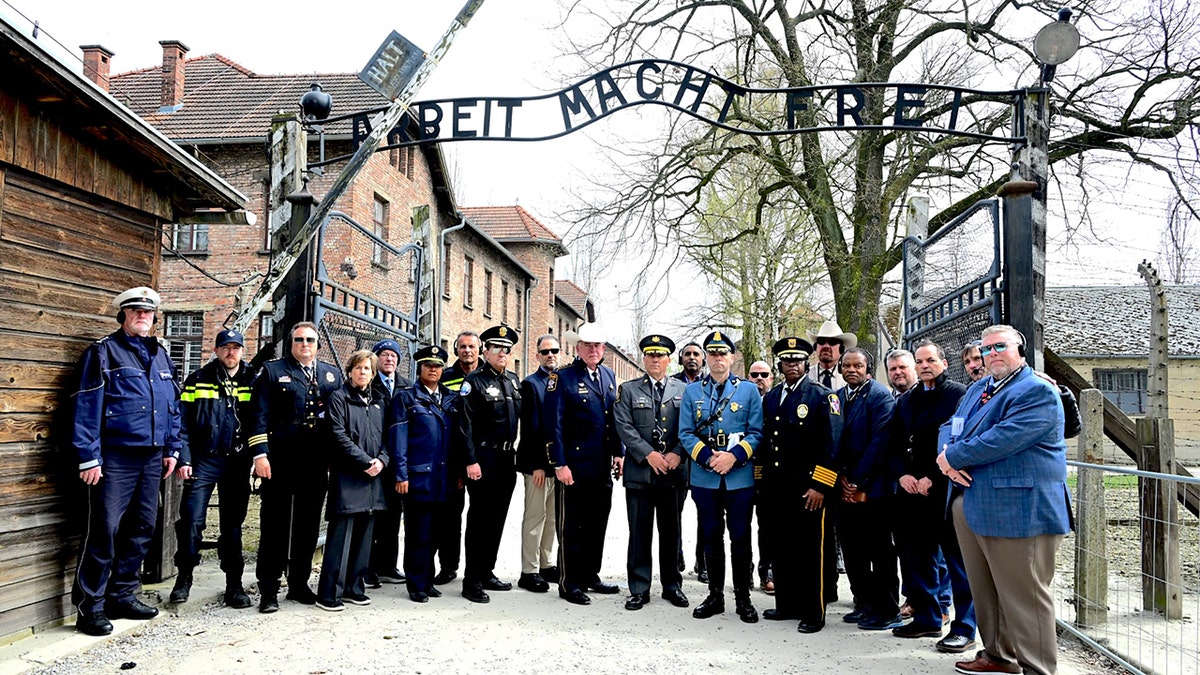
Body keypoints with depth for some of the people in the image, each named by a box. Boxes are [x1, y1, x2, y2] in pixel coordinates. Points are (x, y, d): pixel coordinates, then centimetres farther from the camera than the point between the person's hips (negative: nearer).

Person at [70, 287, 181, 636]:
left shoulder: (161, 356, 16)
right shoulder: (104, 351, -3)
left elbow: (173, 406, 20)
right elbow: (86, 406, -9)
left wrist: (172, 449, 13)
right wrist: (89, 458, -14)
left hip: (151, 459, 6)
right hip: (114, 458, -6)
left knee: (142, 528, 11)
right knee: (104, 529, -6)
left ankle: (122, 596, 23)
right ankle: (90, 606, 4)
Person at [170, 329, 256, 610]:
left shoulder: (252, 381, 6)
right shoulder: (199, 379, 2)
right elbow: (184, 421, 0)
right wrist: (184, 459, -7)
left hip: (238, 462, 1)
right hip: (204, 460, -1)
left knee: (233, 523, 9)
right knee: (192, 520, -5)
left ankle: (234, 583, 17)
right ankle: (184, 577, 13)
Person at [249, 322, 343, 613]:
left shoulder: (333, 375, 15)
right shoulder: (272, 370, 5)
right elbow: (260, 414, -2)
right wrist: (260, 454, -11)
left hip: (317, 465, 4)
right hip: (280, 462, -3)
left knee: (308, 525, 10)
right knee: (275, 525, 1)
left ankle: (299, 584, 22)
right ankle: (268, 590, 8)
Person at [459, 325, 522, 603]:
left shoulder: (513, 381, 12)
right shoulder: (474, 381, -8)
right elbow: (466, 424, -13)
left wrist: (520, 454, 13)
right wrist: (471, 461, -18)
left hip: (507, 458, 7)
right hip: (484, 459, -7)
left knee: (497, 518, 13)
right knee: (479, 520, -1)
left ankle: (487, 573, 25)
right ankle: (472, 582, 6)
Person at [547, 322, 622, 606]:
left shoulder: (608, 376, 11)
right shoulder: (563, 378, -9)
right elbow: (553, 425, -12)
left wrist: (618, 453, 11)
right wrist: (560, 464, -16)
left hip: (603, 468, 6)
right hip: (574, 467, -6)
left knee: (597, 523, 15)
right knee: (571, 526, 4)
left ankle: (590, 575, 29)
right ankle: (569, 583, 13)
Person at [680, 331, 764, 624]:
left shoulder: (749, 389, 3)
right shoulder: (692, 391, 6)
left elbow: (757, 432, -1)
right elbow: (686, 434, 3)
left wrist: (734, 456, -16)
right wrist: (708, 458, -13)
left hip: (740, 477, -1)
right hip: (704, 477, 2)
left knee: (740, 538, 3)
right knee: (711, 538, 10)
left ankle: (743, 599, 15)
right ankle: (715, 596, 21)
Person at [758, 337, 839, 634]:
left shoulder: (822, 396, -4)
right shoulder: (770, 398, 14)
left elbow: (832, 445, -10)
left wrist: (820, 486, -14)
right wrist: (761, 480, 14)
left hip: (808, 489, -5)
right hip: (775, 488, 6)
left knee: (810, 551, 2)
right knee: (781, 549, 12)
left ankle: (814, 612, 12)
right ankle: (787, 605, 25)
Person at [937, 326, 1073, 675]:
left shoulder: (1038, 392, -11)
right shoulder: (978, 388, 17)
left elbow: (1003, 439, -22)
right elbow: (950, 426, 16)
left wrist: (952, 457, -12)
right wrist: (948, 458, -7)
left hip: (1019, 511, -9)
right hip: (971, 506, 9)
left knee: (1024, 597, -1)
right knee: (985, 591, 18)